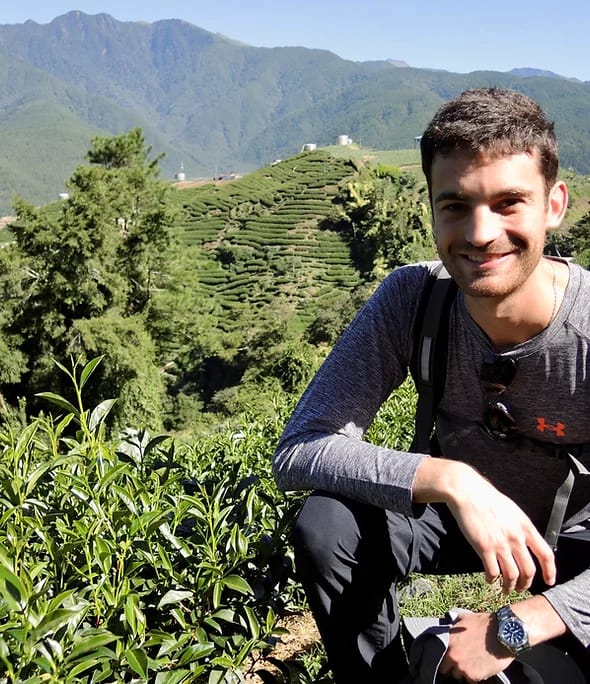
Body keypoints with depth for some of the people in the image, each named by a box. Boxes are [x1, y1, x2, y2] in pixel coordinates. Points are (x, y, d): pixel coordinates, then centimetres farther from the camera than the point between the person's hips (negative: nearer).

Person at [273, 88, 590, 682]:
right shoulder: (410, 299, -23)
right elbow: (296, 451, -26)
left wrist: (515, 626, -35)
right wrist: (451, 480, -39)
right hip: (458, 515, 2)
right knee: (325, 526, -24)